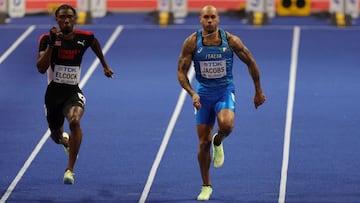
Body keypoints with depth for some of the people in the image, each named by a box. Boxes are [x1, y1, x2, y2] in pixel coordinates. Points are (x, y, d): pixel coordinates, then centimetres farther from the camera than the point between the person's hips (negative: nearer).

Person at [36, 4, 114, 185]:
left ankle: (70, 169, -25)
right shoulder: (47, 39, -12)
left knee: (75, 121, -32)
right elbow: (41, 68, -23)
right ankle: (66, 140, 58)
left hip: (73, 92, -1)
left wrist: (105, 66, 28)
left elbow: (95, 44, 21)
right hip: (53, 92, 1)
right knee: (55, 135, 16)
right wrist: (51, 44, -31)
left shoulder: (84, 37, -6)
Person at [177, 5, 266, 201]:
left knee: (226, 124, -33)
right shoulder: (191, 42, -11)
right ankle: (206, 186, 20)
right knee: (203, 143, 2)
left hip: (225, 91, -1)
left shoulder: (231, 41, -12)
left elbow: (250, 62, 1)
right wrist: (192, 93, -22)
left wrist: (259, 92, 6)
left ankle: (218, 142, 4)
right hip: (203, 93, 1)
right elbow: (181, 72, -7)